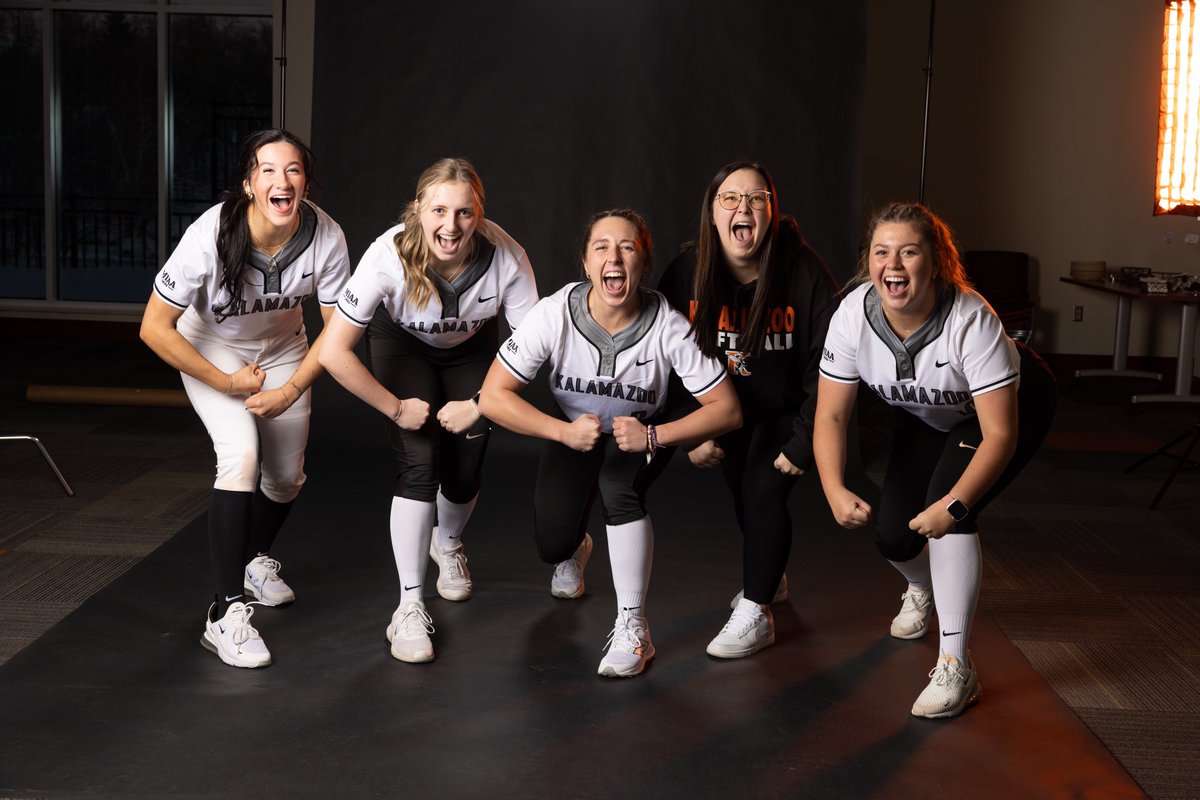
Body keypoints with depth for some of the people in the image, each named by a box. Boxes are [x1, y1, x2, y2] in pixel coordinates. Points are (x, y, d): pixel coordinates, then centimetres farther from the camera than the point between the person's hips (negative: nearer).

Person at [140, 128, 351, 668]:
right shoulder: (211, 235, -34)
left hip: (283, 349, 4)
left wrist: (291, 391, -19)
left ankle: (256, 558, 42)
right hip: (211, 350, -3)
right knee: (241, 456, -24)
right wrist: (228, 383, -21)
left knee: (287, 478, 8)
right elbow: (154, 328, -26)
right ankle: (227, 613, -18)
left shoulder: (325, 238, -27)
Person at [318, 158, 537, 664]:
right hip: (402, 343, -2)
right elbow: (333, 351, -33)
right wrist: (395, 408, -24)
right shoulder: (389, 256, -38)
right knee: (419, 464, -17)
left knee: (464, 474, -1)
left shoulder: (505, 257, -34)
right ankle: (409, 607, -7)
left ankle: (448, 545, 37)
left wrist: (479, 405, -19)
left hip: (472, 347, 2)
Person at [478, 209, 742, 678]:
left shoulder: (667, 326, -27)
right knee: (552, 545, -11)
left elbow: (727, 410, -23)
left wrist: (652, 436, -35)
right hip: (570, 433, 1)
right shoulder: (555, 314, -26)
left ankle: (633, 629, -20)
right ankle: (575, 550, 32)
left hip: (640, 436, -1)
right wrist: (565, 431, -35)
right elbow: (493, 397, -23)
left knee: (618, 483, -34)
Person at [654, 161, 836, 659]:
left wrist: (802, 444, -21)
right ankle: (771, 578, 43)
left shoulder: (804, 272, -26)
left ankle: (755, 612, -1)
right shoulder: (687, 271, -18)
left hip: (785, 409, -4)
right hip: (727, 409, 4)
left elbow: (825, 366, -21)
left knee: (764, 493, -14)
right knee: (741, 494, 16)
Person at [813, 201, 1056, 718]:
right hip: (927, 418, 4)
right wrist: (835, 491, -38)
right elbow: (831, 415, -22)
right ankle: (923, 589, 36)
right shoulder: (852, 316, -28)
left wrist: (954, 505, -45)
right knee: (893, 537, -4)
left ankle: (956, 669, -18)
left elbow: (1000, 433, -35)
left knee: (945, 513, -27)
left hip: (1014, 405, -4)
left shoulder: (972, 321, -39)